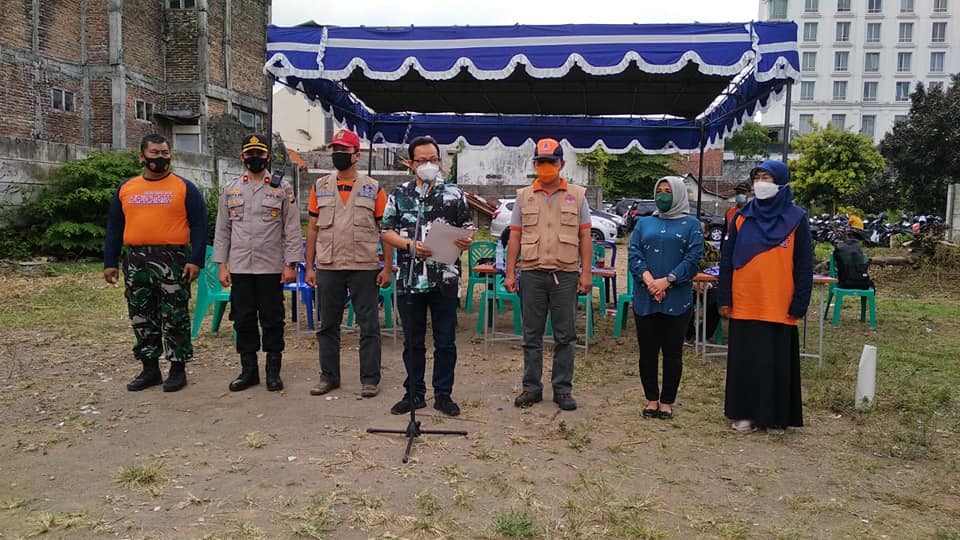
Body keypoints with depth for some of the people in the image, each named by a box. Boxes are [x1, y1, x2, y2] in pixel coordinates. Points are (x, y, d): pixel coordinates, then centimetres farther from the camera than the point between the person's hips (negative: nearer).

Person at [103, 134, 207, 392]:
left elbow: (199, 226, -3)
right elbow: (114, 227, 14)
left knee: (175, 318, 1)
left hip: (173, 260, -4)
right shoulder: (126, 188, 11)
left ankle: (178, 369, 12)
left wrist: (195, 260, -12)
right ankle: (150, 369, 22)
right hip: (136, 261, 4)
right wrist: (110, 262, 7)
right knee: (141, 318, 10)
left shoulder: (185, 188, 1)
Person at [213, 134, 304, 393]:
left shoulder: (283, 189, 1)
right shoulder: (230, 189, 9)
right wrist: (221, 265, 4)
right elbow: (222, 230, 10)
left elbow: (292, 230, -1)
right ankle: (248, 370, 20)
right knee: (243, 320, 8)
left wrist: (291, 264, -8)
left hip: (271, 267, -3)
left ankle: (273, 371, 15)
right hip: (239, 267, 3)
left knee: (272, 320, 4)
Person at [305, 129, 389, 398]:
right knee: (327, 325, 11)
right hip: (327, 268, 3)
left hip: (364, 267, -2)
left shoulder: (373, 189, 1)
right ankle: (328, 376, 23)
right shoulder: (320, 187, 8)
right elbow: (312, 228, 9)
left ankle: (370, 379, 13)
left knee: (369, 325, 3)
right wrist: (309, 267, 5)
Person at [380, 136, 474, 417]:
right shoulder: (399, 194, 8)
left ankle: (443, 394, 19)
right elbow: (387, 232, 5)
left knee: (445, 341, 6)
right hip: (410, 279, 1)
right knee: (413, 341, 11)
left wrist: (467, 241, -16)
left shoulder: (454, 194, 6)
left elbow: (468, 230, 8)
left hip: (445, 280, -1)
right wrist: (411, 245, -13)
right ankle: (414, 393, 24)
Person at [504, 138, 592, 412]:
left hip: (566, 274, -1)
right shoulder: (524, 196, 9)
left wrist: (586, 273, -2)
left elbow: (585, 237, 5)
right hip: (531, 273, 1)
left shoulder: (577, 195, 6)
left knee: (565, 336, 5)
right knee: (532, 335, 8)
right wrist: (510, 273, 1)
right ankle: (531, 387, 18)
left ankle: (563, 389, 15)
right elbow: (515, 237, 7)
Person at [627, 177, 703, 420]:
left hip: (677, 300, -2)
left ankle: (667, 402, 15)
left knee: (672, 352, 4)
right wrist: (648, 279, -15)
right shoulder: (644, 223, 14)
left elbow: (693, 258, -5)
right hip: (645, 299, 2)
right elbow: (633, 254, 2)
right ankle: (651, 399, 18)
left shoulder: (691, 224, 6)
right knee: (647, 351, 6)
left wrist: (667, 281, -16)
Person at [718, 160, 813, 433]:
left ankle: (775, 415, 20)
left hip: (779, 306, -2)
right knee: (745, 359, 7)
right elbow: (726, 259, 5)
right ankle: (744, 413, 19)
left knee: (777, 361, 7)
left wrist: (800, 305, -6)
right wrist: (724, 298, 0)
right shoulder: (742, 217, 5)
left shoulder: (796, 219, 0)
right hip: (745, 305, 2)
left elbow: (804, 265, 0)